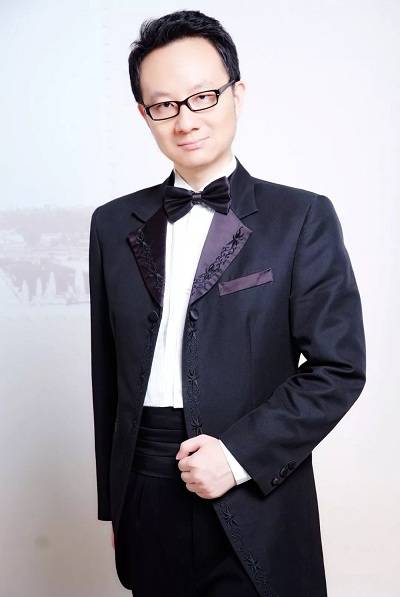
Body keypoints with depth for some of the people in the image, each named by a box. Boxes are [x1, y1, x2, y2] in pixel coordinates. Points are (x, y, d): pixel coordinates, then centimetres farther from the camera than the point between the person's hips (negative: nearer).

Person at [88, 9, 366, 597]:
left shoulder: (303, 218, -4)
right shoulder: (114, 225, 5)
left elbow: (339, 367, -6)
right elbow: (108, 373, 9)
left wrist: (240, 454, -15)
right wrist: (113, 500, 12)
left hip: (255, 508, -3)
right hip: (145, 498, 3)